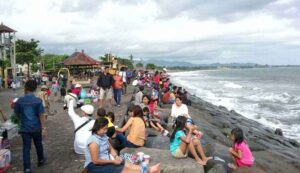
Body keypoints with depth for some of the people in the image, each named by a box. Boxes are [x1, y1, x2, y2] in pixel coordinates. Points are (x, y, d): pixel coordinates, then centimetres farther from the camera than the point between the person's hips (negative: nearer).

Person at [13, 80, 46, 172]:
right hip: (36, 128, 0)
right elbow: (41, 115, -13)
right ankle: (41, 160, 38)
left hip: (25, 128, 1)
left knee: (26, 147, 5)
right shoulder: (38, 100, -12)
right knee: (38, 144, 19)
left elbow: (17, 113, 7)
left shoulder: (19, 101, -6)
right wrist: (43, 128, -8)